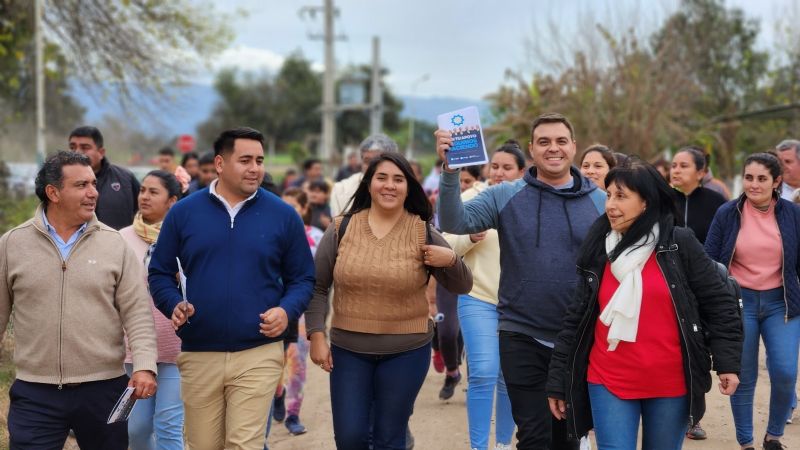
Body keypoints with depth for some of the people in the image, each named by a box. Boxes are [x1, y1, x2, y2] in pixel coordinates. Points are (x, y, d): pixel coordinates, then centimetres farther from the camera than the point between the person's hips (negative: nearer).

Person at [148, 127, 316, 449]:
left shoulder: (283, 215, 2)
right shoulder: (183, 212, 3)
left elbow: (302, 278, 8)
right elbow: (160, 272, 9)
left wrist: (287, 310, -11)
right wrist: (174, 304, -10)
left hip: (258, 355, -1)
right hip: (198, 354, 2)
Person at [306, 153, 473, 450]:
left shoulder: (423, 233, -3)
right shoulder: (341, 229, -2)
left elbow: (462, 287, 1)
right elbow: (317, 287, 5)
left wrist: (451, 260, -19)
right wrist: (317, 335, -3)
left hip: (406, 351, -1)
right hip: (348, 350, 1)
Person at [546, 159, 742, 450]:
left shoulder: (680, 245, -3)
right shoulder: (597, 252, 4)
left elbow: (718, 304, 0)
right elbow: (576, 319, 7)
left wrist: (727, 361, -8)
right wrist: (558, 381, 7)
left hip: (671, 384, -1)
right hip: (609, 382, 1)